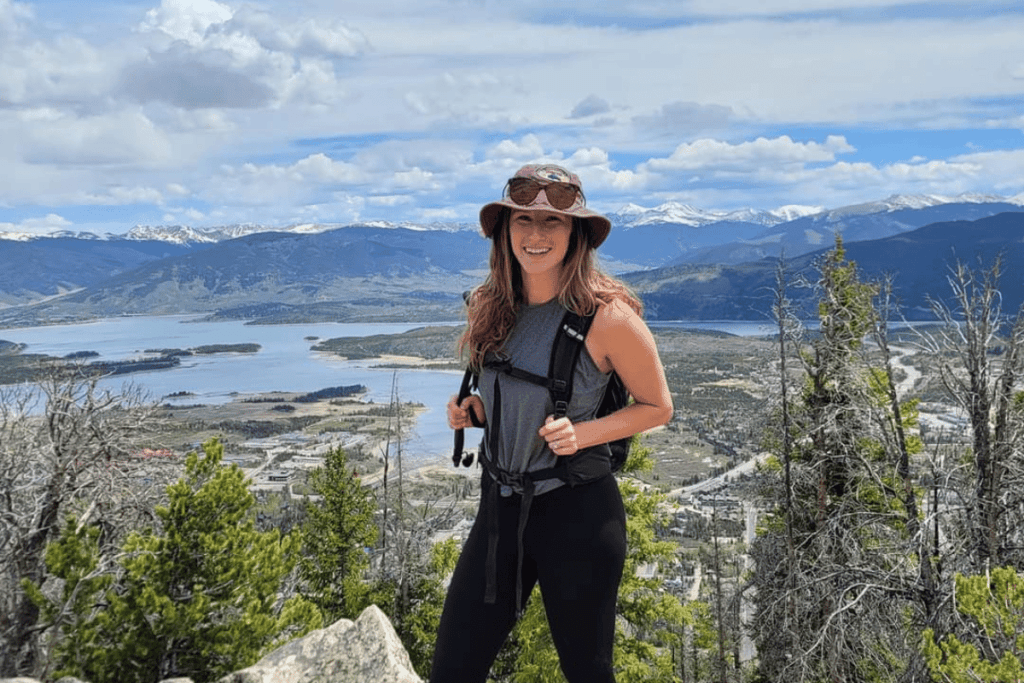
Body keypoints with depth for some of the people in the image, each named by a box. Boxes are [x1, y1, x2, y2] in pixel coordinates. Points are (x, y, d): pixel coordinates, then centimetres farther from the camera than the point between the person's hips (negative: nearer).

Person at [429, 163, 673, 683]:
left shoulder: (606, 316, -15)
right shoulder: (492, 308, 2)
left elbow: (657, 407, -4)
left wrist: (581, 434, -19)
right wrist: (472, 410, -2)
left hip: (577, 511, -5)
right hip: (500, 504, 5)